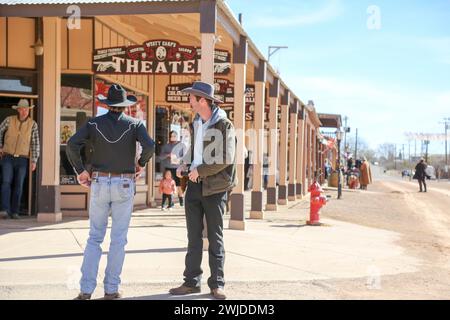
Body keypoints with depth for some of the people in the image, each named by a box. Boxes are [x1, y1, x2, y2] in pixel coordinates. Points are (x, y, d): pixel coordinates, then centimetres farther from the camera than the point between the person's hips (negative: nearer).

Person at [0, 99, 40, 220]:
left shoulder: (33, 124, -4)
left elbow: (35, 143, -5)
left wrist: (34, 161, -9)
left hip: (22, 159, 0)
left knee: (18, 186, 1)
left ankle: (14, 212, 8)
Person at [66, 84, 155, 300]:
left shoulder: (94, 123, 2)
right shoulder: (134, 124, -1)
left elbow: (72, 145, -11)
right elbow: (149, 146, -18)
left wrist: (80, 171, 0)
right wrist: (141, 164, 1)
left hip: (99, 183, 1)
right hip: (124, 185, -1)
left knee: (94, 238, 8)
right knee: (118, 239, 7)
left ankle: (86, 290, 2)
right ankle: (111, 290, 9)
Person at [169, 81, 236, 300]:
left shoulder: (224, 125, -10)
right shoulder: (195, 123, 11)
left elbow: (226, 159, -17)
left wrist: (199, 170, -14)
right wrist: (185, 164, 6)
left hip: (214, 187, -6)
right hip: (194, 185, 6)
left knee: (215, 237, 2)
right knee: (193, 236, 7)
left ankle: (217, 284, 10)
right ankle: (191, 281, 13)